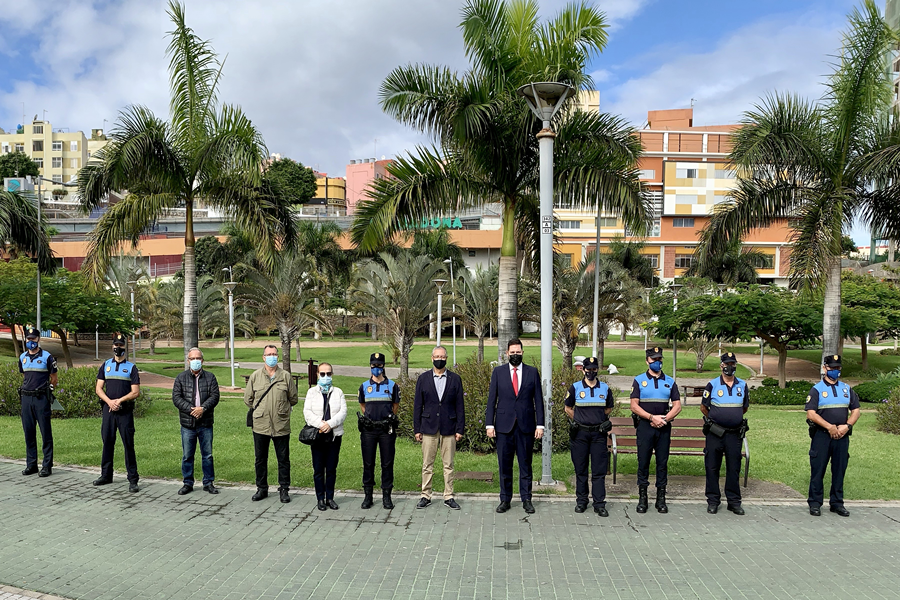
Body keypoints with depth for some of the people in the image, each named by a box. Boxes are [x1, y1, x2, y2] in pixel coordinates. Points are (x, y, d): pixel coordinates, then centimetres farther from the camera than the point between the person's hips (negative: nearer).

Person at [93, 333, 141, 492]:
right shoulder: (105, 366, 11)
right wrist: (109, 401, -10)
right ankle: (106, 475, 23)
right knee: (107, 442, 10)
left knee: (128, 444, -3)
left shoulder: (131, 367, 2)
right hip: (108, 409, 3)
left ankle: (133, 479, 1)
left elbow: (135, 392, -3)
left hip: (125, 411, -3)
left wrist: (119, 400, -15)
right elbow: (98, 388, 6)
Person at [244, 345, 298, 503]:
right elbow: (248, 399, 13)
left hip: (281, 426, -1)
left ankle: (284, 489, 18)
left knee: (283, 459, 6)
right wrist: (258, 410, 12)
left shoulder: (285, 376, 1)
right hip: (260, 425, 1)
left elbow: (293, 399, 10)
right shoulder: (255, 376, 4)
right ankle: (262, 488, 25)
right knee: (260, 459, 11)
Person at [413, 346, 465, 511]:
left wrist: (460, 429, -1)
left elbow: (460, 406, 4)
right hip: (429, 428, 0)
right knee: (427, 464, 5)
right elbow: (417, 405, 5)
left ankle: (448, 497, 15)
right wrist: (417, 429, 1)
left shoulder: (455, 379, 4)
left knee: (448, 465, 5)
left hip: (449, 428, 0)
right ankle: (426, 495, 16)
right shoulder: (423, 378, 4)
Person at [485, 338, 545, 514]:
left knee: (525, 464, 7)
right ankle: (505, 499, 17)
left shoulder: (532, 372, 4)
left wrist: (540, 424, -2)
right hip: (504, 425, 0)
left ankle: (526, 499, 18)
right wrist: (490, 424, -3)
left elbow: (538, 400, 4)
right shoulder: (498, 372, 4)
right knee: (504, 465, 6)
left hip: (526, 425, 0)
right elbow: (491, 399, 4)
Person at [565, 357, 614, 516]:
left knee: (599, 470, 0)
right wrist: (579, 421, 6)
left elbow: (609, 408, 19)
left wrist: (599, 420, 10)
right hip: (580, 433, -1)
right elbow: (568, 408, 11)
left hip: (599, 433, 1)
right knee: (580, 469, 6)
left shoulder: (605, 388, 5)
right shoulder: (575, 387, 1)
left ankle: (599, 504, 5)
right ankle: (581, 501, 16)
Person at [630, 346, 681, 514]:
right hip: (645, 426, -2)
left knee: (662, 463, 6)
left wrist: (665, 419, -9)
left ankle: (661, 499, 14)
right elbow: (634, 406, -4)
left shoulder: (669, 382, 10)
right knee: (643, 462, 1)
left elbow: (677, 406, 6)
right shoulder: (639, 380, 3)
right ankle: (642, 498, 10)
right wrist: (652, 417, -14)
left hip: (664, 427, 2)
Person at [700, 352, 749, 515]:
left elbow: (745, 407, 19)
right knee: (712, 467, 3)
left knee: (734, 468, 8)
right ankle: (713, 501, 13)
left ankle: (734, 501, 19)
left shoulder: (743, 385, 5)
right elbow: (703, 407, 8)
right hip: (715, 434, -2)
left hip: (735, 434, 2)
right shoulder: (712, 385, -2)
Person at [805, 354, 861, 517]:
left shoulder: (847, 389, 12)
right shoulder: (817, 389, -2)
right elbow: (811, 414, -10)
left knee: (839, 470, 9)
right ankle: (815, 503, 8)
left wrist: (846, 426, -6)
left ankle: (837, 503, 20)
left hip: (842, 436, 4)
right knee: (818, 470, 0)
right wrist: (830, 427, -16)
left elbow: (856, 411, 10)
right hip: (821, 435, -4)